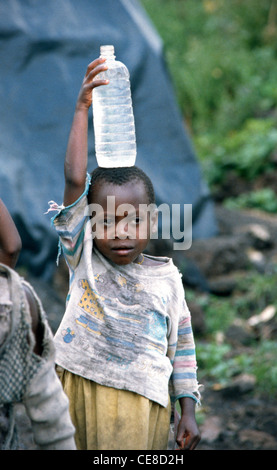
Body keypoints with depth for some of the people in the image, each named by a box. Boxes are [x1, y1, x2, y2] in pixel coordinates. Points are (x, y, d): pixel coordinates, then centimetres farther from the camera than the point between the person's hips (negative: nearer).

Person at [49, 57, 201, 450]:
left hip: (144, 406, 1)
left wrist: (188, 410, 6)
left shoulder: (166, 278, 1)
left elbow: (181, 343, 9)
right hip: (80, 393, -1)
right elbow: (74, 179, -13)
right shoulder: (83, 258, -3)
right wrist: (82, 108, -17)